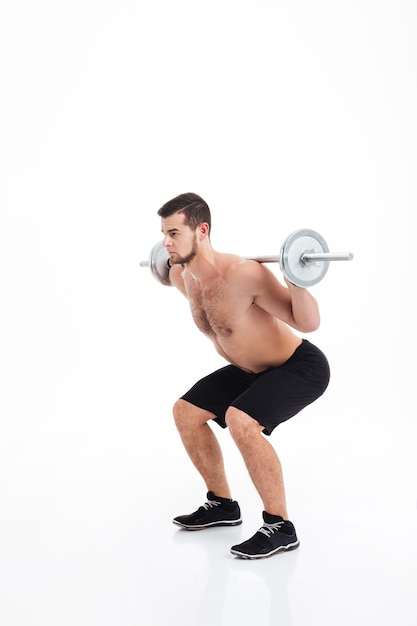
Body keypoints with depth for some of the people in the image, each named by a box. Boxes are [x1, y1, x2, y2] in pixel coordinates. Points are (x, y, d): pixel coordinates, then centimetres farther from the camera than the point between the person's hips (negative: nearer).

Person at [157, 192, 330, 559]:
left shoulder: (243, 274, -33)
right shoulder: (186, 277, -8)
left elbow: (308, 324, -29)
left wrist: (294, 279, -43)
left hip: (301, 366, -9)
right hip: (250, 368, 9)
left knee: (240, 419, -32)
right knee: (186, 412, 9)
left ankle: (280, 527, -17)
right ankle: (222, 504, 23)